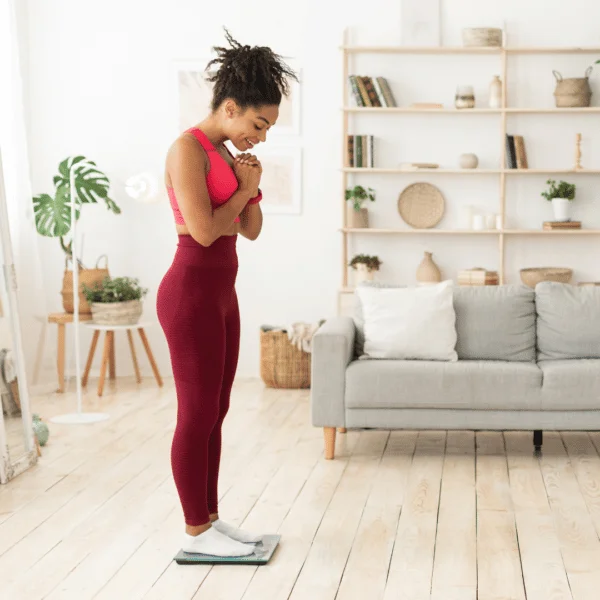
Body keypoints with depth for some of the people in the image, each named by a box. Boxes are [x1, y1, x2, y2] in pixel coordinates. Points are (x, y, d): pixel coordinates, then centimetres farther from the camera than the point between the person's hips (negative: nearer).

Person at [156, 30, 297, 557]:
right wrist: (244, 188, -7)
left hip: (220, 292, 10)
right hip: (191, 293, -10)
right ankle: (195, 531, 11)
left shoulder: (225, 155, 14)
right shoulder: (188, 148, -14)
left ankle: (209, 518, 24)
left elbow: (251, 230, 16)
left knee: (215, 413, 14)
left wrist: (252, 188, -1)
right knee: (197, 415, -1)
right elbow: (204, 230, -22)